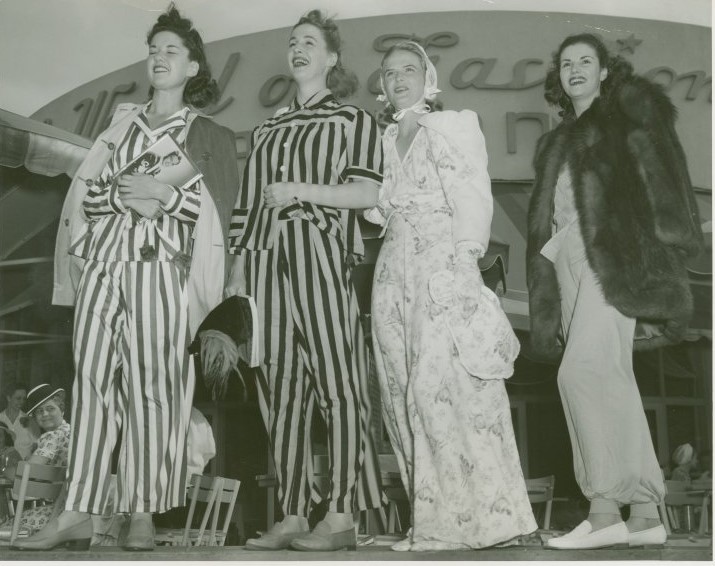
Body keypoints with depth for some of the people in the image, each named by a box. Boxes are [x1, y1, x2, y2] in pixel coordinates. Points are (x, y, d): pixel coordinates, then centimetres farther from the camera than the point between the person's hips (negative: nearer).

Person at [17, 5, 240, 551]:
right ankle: (78, 513, 0)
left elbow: (219, 208, 1)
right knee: (92, 378, -3)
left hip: (161, 268, -3)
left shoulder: (210, 135, 12)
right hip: (103, 263, 3)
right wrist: (122, 197, -7)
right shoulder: (122, 124, 21)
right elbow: (86, 193, 13)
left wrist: (165, 195, -13)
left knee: (153, 385, -8)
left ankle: (143, 513, 0)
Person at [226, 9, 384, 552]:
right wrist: (236, 273, 14)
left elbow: (368, 192, -1)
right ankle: (291, 517, 4)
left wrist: (299, 189, -9)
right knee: (279, 387, 0)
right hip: (265, 258, 5)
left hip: (320, 252, -5)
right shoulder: (267, 130, 25)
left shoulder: (353, 119, 11)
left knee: (336, 381, -9)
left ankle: (341, 516, -7)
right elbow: (247, 205, 21)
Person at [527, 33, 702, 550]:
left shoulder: (631, 106, 9)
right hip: (570, 261, 7)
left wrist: (658, 255, -15)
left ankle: (605, 509, -18)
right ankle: (646, 513, 3)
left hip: (615, 255, -7)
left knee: (584, 369, -21)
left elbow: (659, 174, -4)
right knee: (612, 381, 1)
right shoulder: (559, 141, 28)